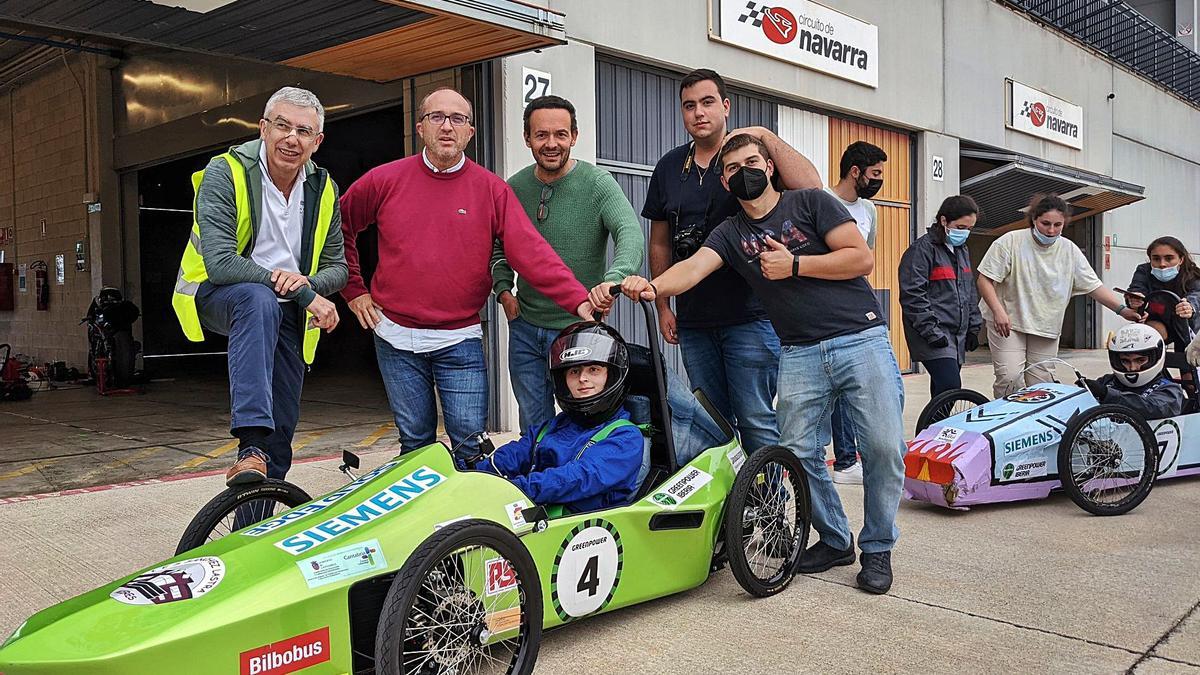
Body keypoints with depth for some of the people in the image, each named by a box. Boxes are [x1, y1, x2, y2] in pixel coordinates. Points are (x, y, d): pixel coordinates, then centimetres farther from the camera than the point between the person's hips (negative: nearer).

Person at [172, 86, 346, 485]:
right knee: (259, 300, -41)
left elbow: (336, 267, 3)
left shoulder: (323, 189, 0)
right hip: (217, 296, -5)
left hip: (286, 314, 5)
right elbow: (220, 264, -27)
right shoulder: (225, 173, -16)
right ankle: (251, 448, -46)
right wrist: (305, 294, -28)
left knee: (281, 433, 3)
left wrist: (309, 282, -22)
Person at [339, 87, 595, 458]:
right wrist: (354, 289, 8)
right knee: (415, 441, 12)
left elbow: (532, 253, -12)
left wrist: (579, 300, -25)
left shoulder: (492, 189, -2)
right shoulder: (384, 181, 1)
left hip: (460, 340, -1)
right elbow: (338, 226, 14)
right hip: (396, 337, 1)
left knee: (472, 443, 0)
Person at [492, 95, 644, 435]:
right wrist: (503, 289, 1)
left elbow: (631, 235, -25)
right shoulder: (513, 187, 4)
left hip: (578, 328, -4)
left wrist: (612, 278, -44)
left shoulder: (597, 183, -10)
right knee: (533, 428, 14)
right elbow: (498, 245, 18)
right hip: (524, 328, 4)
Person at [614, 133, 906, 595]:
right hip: (800, 354, 3)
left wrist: (794, 265, -10)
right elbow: (694, 266, -8)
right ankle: (835, 540, 21)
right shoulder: (731, 233, 12)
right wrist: (653, 286, -29)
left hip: (861, 339, -2)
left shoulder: (810, 203, 5)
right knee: (800, 452, -2)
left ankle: (877, 548, 13)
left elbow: (862, 259, -2)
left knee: (883, 446, -6)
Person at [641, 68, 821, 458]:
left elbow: (810, 187, -20)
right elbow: (660, 243, 17)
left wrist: (765, 136, -18)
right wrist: (663, 307, 14)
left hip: (749, 315, -5)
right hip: (693, 320, 5)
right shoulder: (669, 167, 12)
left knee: (756, 422, -5)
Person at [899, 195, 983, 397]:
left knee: (942, 390, 9)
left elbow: (970, 292, 26)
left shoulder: (962, 250, 18)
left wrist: (973, 327, 18)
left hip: (957, 335, 8)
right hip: (934, 337, -8)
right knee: (950, 387, -19)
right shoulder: (922, 249, -9)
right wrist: (932, 331, -18)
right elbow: (912, 296, -15)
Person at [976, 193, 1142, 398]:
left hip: (1046, 327, 4)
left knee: (1041, 385, 4)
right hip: (1007, 322, -4)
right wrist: (998, 311, -23)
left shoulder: (1070, 250, 3)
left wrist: (1122, 309, -8)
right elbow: (984, 279, -11)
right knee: (1009, 379, -14)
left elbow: (1094, 286, 5)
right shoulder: (1010, 242, -9)